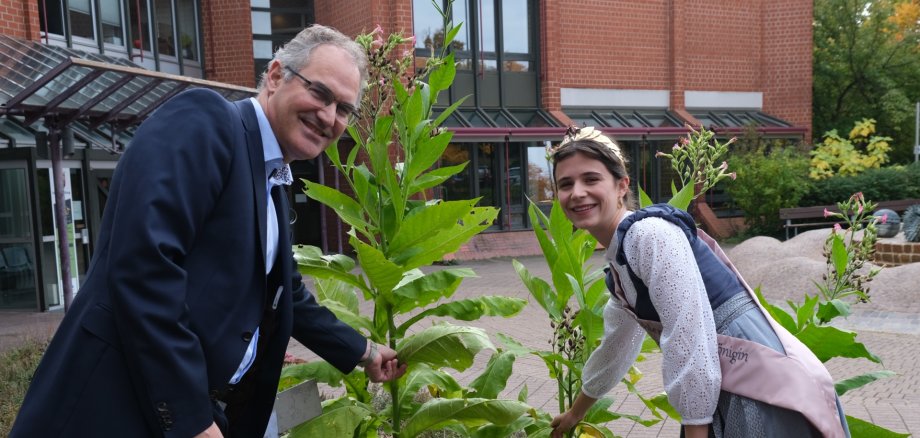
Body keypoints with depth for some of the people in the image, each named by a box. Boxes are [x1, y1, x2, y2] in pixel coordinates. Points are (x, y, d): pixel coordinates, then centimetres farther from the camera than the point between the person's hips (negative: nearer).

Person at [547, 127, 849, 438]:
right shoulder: (618, 264, 12)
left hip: (763, 385, -9)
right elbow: (616, 345, 26)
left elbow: (689, 336, -22)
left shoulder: (651, 233, -15)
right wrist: (575, 413, 37)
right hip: (725, 394, 9)